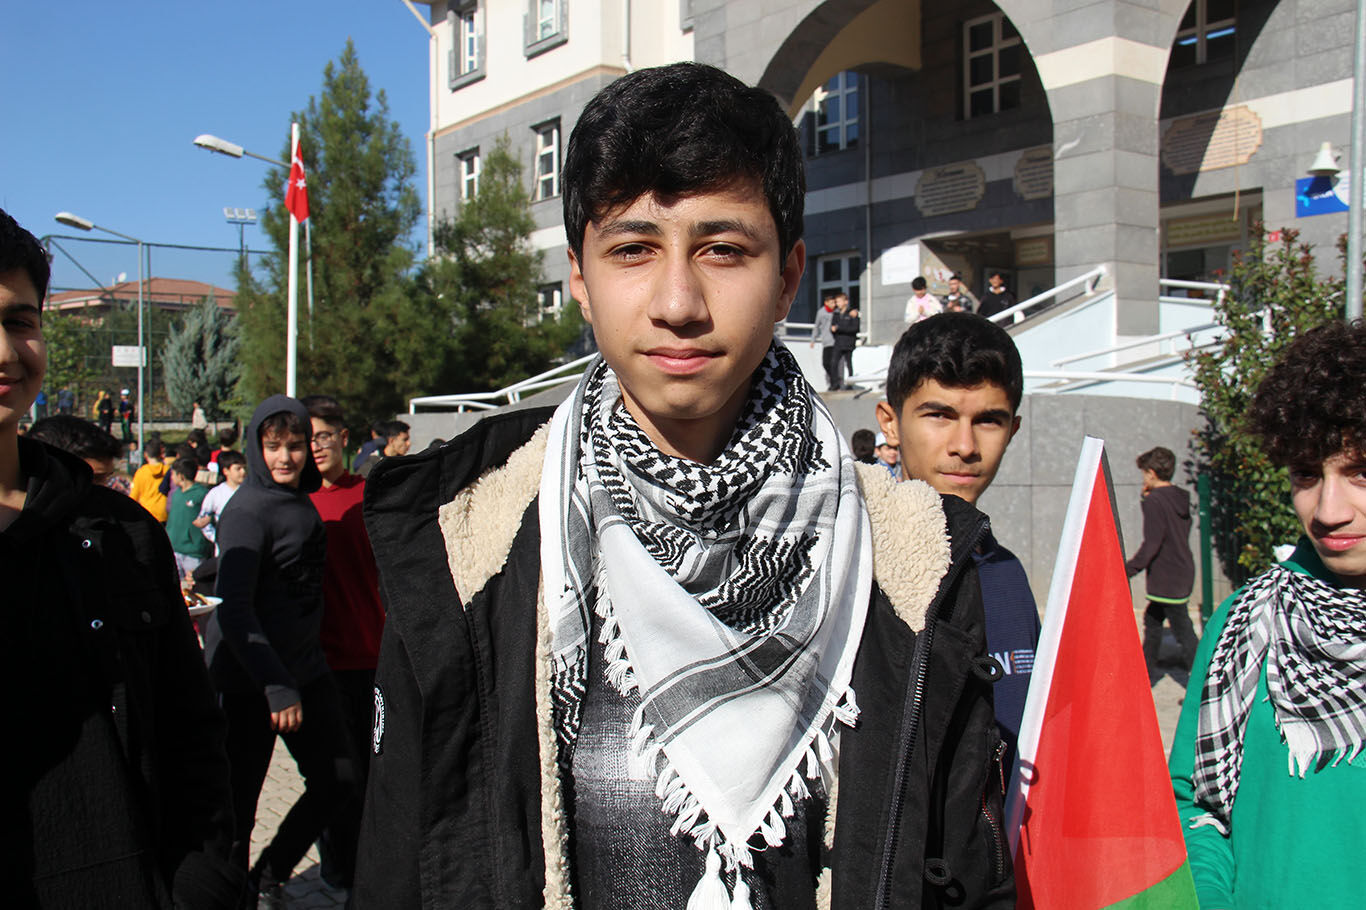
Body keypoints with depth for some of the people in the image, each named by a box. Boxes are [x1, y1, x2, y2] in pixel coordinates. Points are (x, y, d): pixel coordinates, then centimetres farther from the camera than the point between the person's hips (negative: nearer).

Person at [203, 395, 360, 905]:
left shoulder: (302, 501, 9)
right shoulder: (248, 510, -15)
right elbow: (234, 610, -21)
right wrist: (277, 686, -26)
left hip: (304, 666, 8)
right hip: (247, 677, -8)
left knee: (339, 782, 8)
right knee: (237, 804, 1)